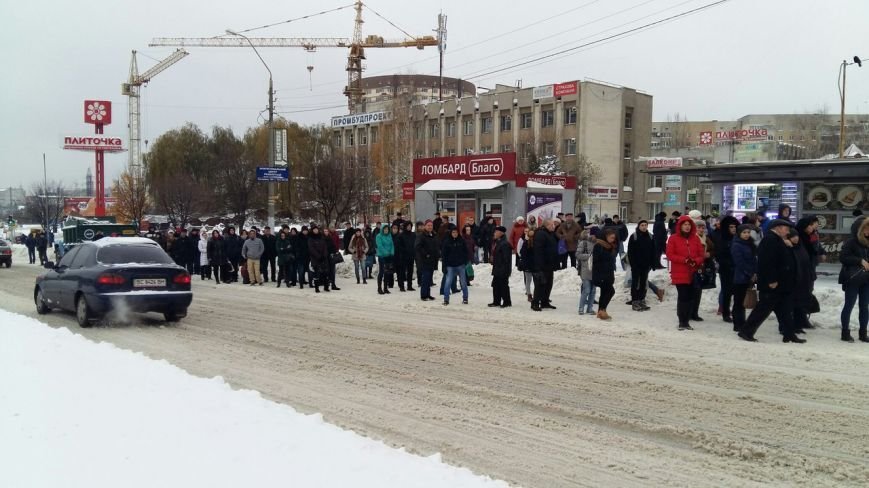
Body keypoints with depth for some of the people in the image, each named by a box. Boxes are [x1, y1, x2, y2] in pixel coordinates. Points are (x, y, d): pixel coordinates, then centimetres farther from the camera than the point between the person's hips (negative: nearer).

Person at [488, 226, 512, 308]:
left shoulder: (505, 244, -18)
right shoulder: (496, 242, 14)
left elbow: (506, 258, -22)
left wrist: (504, 269, -23)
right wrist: (493, 264, 20)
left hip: (502, 269, -10)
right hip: (497, 269, 10)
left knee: (503, 285, -3)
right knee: (496, 285, 13)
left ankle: (507, 302, 6)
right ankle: (496, 301, 20)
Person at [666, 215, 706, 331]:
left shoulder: (695, 238, 9)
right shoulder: (673, 238, -2)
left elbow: (701, 254, 10)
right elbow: (669, 255, -6)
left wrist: (696, 261, -11)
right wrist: (684, 260, -17)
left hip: (693, 273, 4)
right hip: (679, 273, -4)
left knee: (690, 297, 5)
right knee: (683, 297, -8)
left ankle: (686, 321, 15)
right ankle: (682, 322, 1)